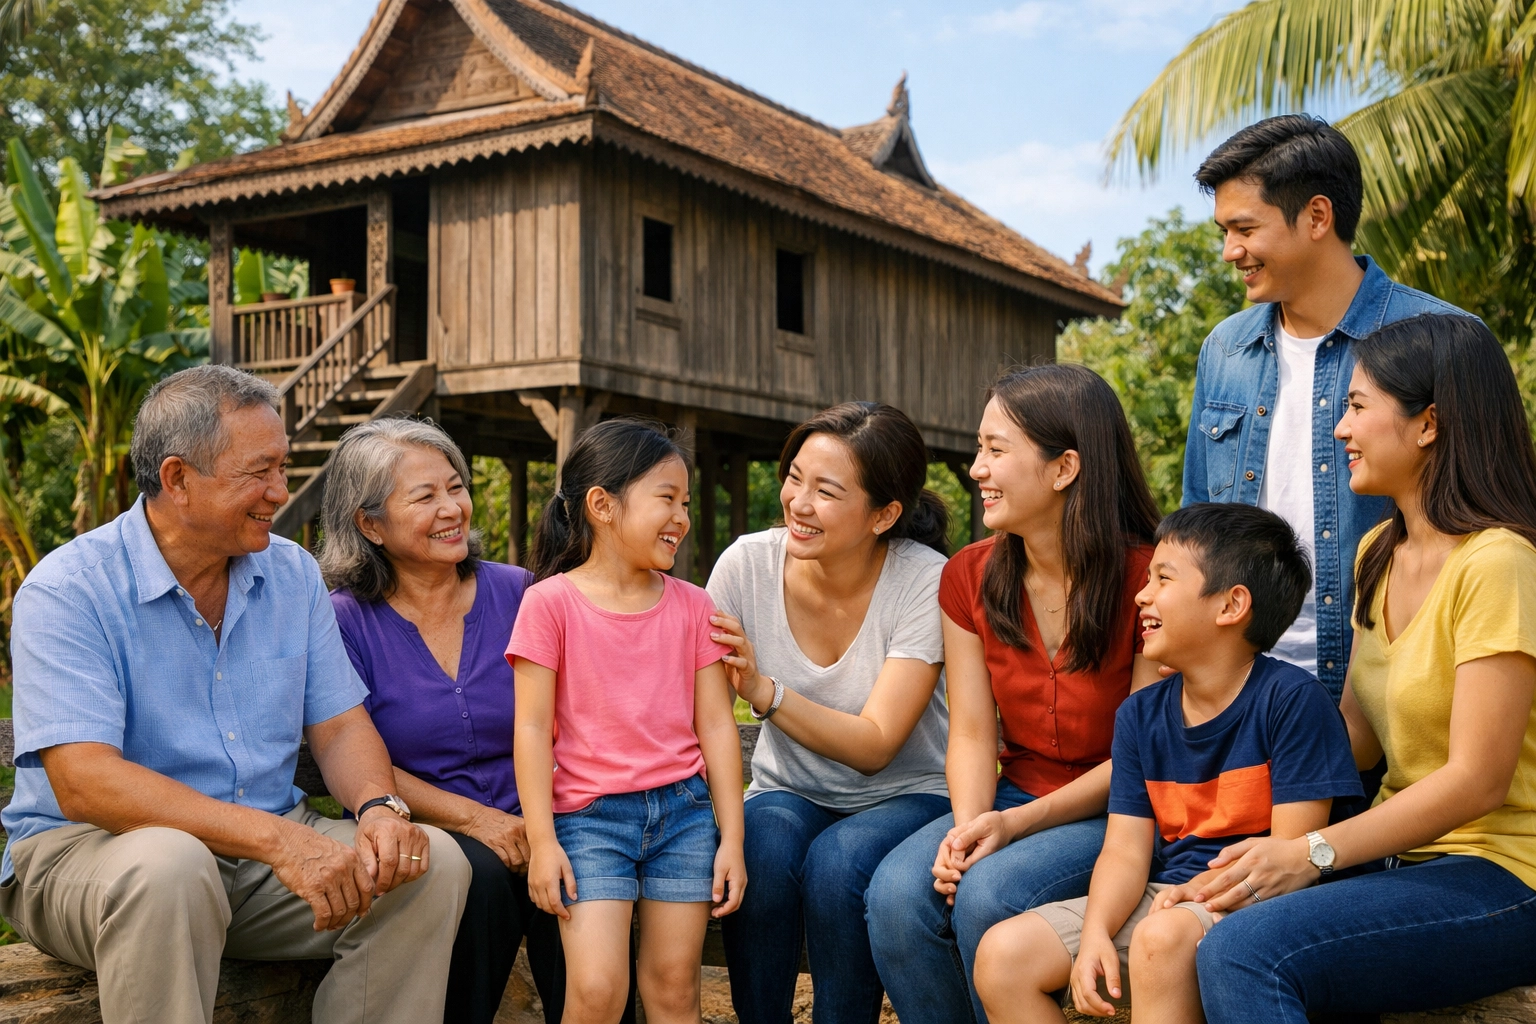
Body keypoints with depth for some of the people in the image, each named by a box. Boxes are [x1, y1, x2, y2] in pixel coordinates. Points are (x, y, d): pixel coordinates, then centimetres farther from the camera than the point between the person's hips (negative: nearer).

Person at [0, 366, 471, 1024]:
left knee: (434, 862, -16)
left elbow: (338, 725, 7)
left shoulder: (292, 573, 7)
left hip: (269, 843, 5)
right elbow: (84, 783, -24)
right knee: (165, 865, -39)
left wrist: (380, 807, -18)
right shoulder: (66, 592, -13)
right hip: (87, 850, -5)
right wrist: (275, 838, -33)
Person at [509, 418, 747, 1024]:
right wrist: (541, 841, -10)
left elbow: (716, 725, 6)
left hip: (683, 809, 3)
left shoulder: (691, 606, 7)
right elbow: (532, 727, -6)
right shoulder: (551, 602, -4)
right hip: (590, 814, -3)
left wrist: (731, 837, 2)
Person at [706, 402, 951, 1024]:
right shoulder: (747, 564, -11)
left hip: (903, 794, -2)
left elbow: (874, 746, -20)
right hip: (787, 793, 2)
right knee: (762, 851, -30)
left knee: (837, 863, -32)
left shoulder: (925, 582, -18)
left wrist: (763, 689, -31)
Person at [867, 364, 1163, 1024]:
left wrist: (1017, 824, -19)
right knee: (895, 891, -23)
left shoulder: (1146, 579, -14)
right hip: (1012, 803, 5)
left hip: (1116, 815, -4)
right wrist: (969, 827, -20)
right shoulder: (968, 578, 2)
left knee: (987, 893, -31)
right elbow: (972, 735, 0)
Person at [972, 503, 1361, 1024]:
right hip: (1160, 897, 6)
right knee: (1002, 953, -12)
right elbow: (1125, 850, 2)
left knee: (1162, 937, -38)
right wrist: (1095, 932, -15)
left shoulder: (1291, 697, -9)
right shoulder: (1140, 715, 9)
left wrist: (1201, 888, -24)